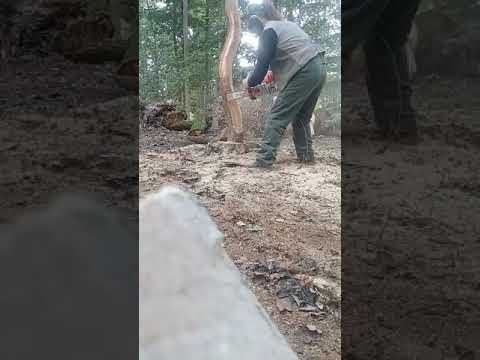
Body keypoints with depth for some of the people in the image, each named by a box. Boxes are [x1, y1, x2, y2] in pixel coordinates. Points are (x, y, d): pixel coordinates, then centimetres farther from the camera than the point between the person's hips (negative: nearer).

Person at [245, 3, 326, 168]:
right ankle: (306, 155, 18)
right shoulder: (286, 24, 25)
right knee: (302, 117, 19)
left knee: (277, 117, -8)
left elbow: (262, 63, -3)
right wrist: (274, 72, 34)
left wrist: (250, 84, 11)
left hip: (304, 73, -9)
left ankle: (264, 159, -14)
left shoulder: (269, 31, -2)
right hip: (319, 68, 9)